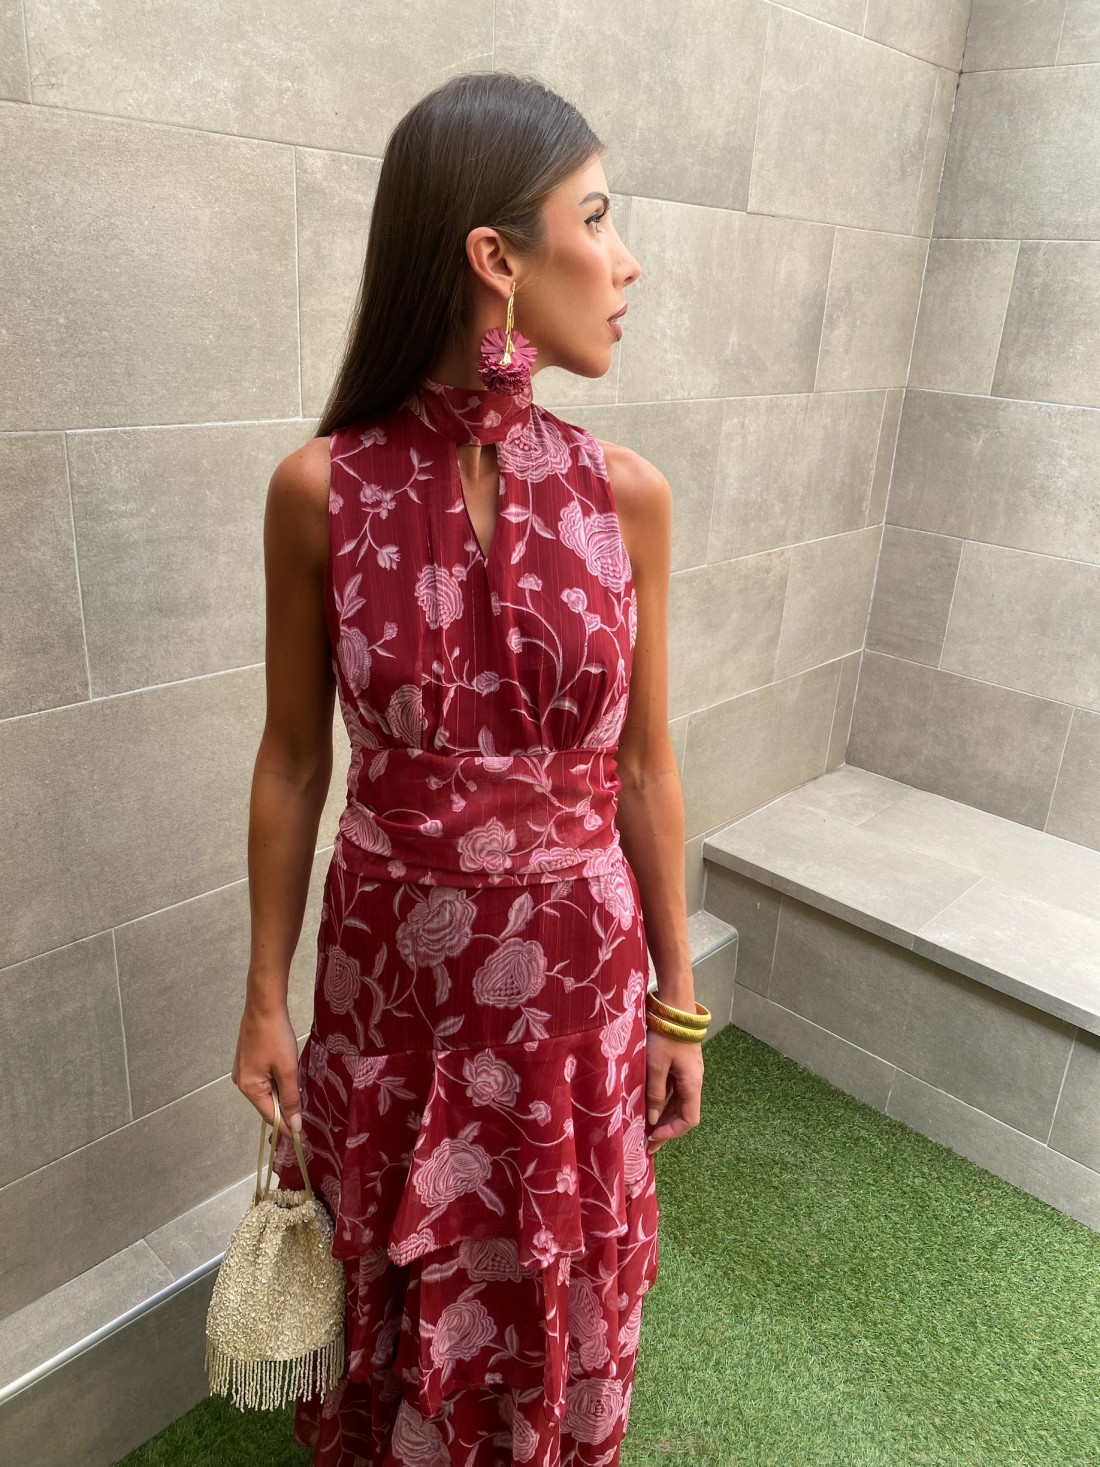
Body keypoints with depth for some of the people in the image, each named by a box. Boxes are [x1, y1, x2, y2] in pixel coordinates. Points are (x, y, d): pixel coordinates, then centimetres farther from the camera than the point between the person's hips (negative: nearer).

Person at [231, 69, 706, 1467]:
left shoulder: (627, 494, -9)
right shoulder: (320, 491, -13)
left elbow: (644, 765, -2)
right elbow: (292, 760, -4)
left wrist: (676, 998, 4)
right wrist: (265, 997, 2)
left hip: (575, 966, 1)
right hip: (387, 964, -1)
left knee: (554, 1294, 24)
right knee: (392, 1290, 24)